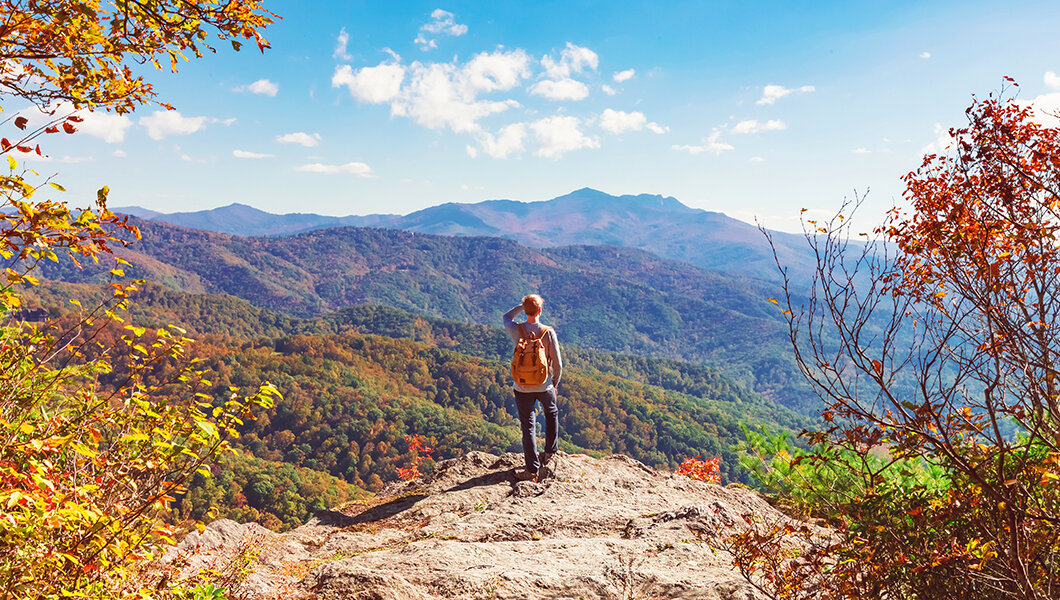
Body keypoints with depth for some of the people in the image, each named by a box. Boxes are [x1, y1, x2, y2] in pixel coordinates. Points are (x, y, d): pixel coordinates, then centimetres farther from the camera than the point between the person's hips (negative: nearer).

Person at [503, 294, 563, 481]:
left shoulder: (516, 330, -10)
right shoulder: (548, 332, -13)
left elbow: (506, 317, 16)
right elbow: (557, 363, -7)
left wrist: (523, 305, 10)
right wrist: (555, 382, 10)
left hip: (522, 387, 0)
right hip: (544, 386, 0)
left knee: (528, 427, 7)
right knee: (552, 413, 29)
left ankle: (532, 469, 10)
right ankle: (550, 452, 35)